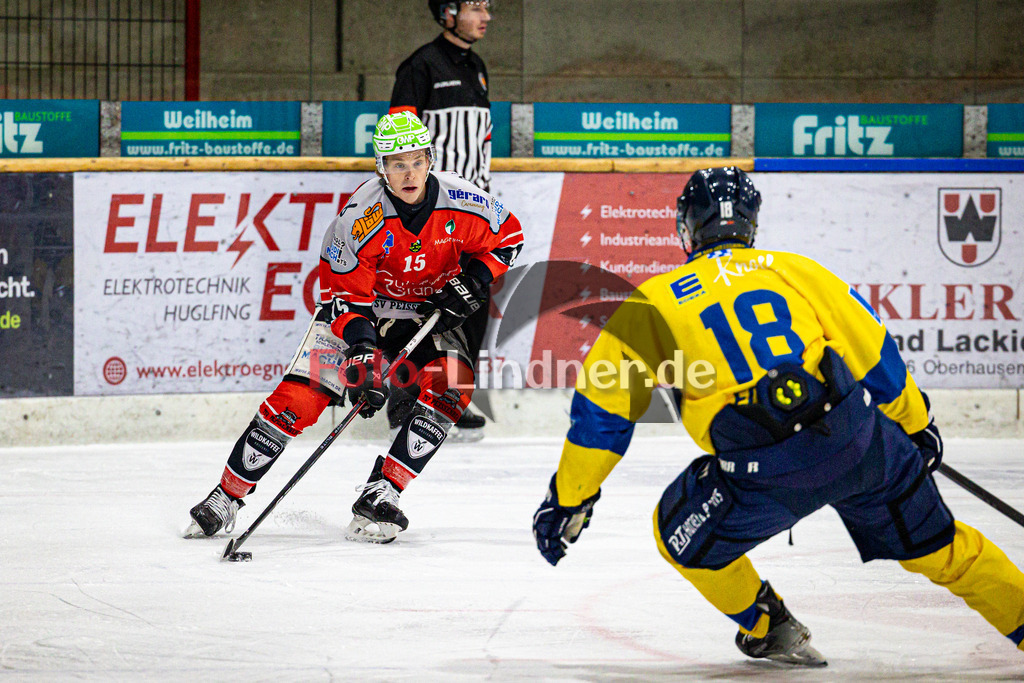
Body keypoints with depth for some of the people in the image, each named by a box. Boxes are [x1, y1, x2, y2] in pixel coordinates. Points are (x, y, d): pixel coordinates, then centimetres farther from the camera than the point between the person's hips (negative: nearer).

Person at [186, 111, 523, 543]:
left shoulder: (461, 203, -20)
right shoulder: (361, 217, -26)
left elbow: (508, 237, -1)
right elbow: (344, 296, -21)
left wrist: (471, 281, -17)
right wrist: (362, 354, -34)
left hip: (432, 312, 2)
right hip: (361, 308, -2)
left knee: (451, 384, -26)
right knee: (299, 397, -15)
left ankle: (380, 494, -24)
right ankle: (226, 497, -2)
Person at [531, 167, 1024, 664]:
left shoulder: (654, 301, 14)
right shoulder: (794, 269, 18)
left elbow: (602, 412, 14)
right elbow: (875, 354, 19)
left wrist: (567, 500, 22)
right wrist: (916, 426, 34)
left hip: (765, 474, -3)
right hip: (861, 443, 3)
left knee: (682, 535, 23)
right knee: (933, 544, 20)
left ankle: (770, 631, 27)